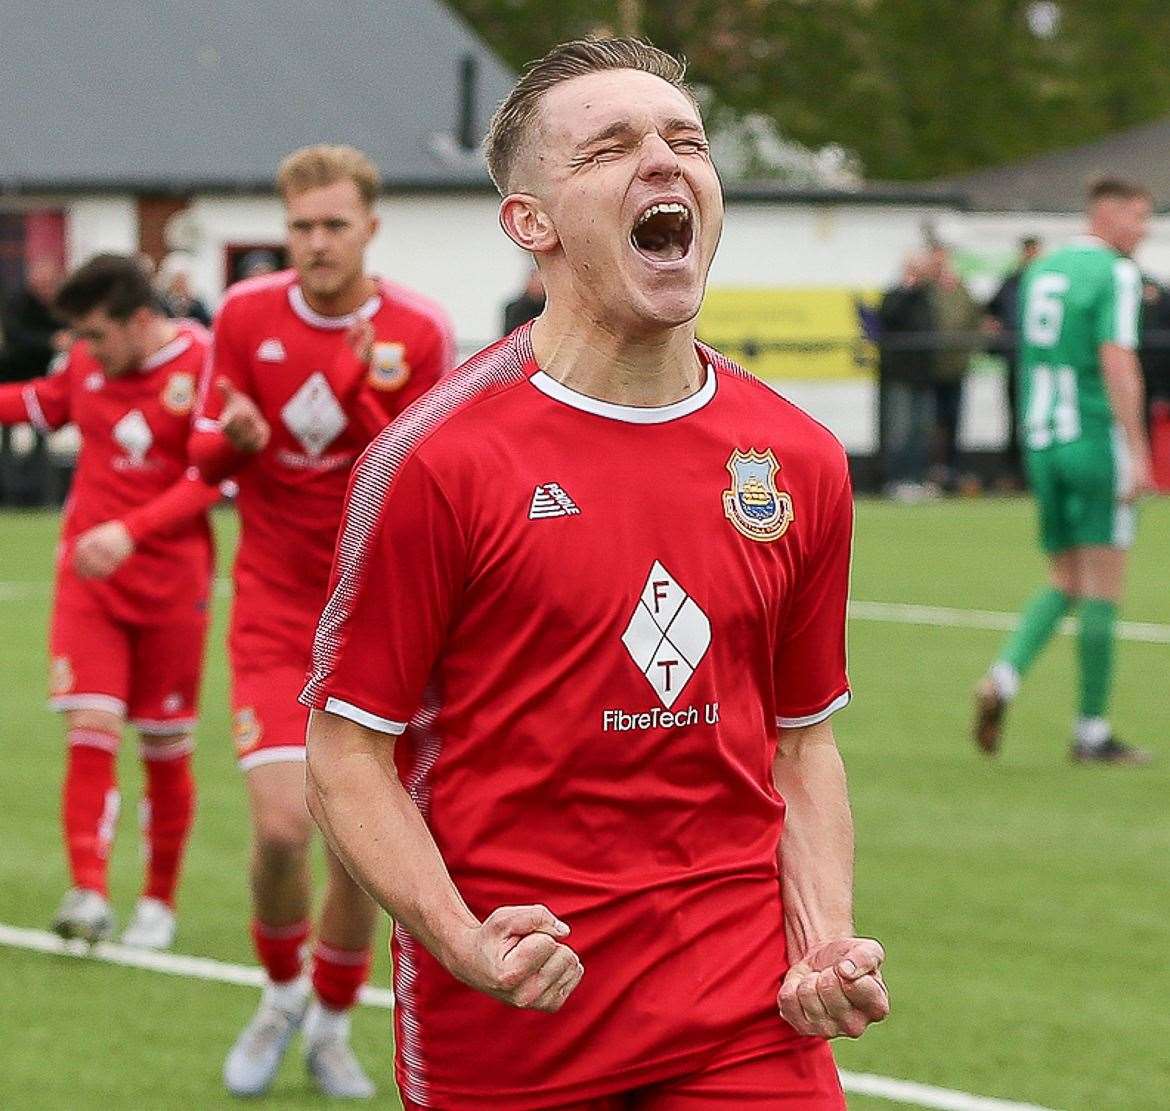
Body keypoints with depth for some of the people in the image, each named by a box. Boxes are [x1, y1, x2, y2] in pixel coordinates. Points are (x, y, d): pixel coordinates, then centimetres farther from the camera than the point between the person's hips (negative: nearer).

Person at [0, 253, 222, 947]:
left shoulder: (205, 366, -13)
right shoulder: (89, 361, 3)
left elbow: (209, 480, -19)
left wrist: (129, 531, -28)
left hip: (170, 586, -3)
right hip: (89, 579, 3)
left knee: (166, 750, 7)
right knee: (91, 730, -12)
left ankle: (160, 902, 23)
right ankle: (90, 895, -16)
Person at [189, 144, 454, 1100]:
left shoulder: (418, 334, -7)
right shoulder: (247, 314, -3)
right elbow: (206, 455, 5)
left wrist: (360, 394, -27)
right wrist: (237, 437, -20)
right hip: (276, 613, 0)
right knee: (283, 825, -14)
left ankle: (332, 1022, 27)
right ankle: (282, 992, 16)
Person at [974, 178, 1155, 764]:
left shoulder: (1039, 272, 14)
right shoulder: (1116, 275, -10)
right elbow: (1117, 362, -19)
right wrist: (1138, 450, -20)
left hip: (1041, 444, 7)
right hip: (1097, 441, -7)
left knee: (1064, 583, 14)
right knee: (1102, 587, 0)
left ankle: (1003, 677, -9)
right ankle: (1092, 731, 2)